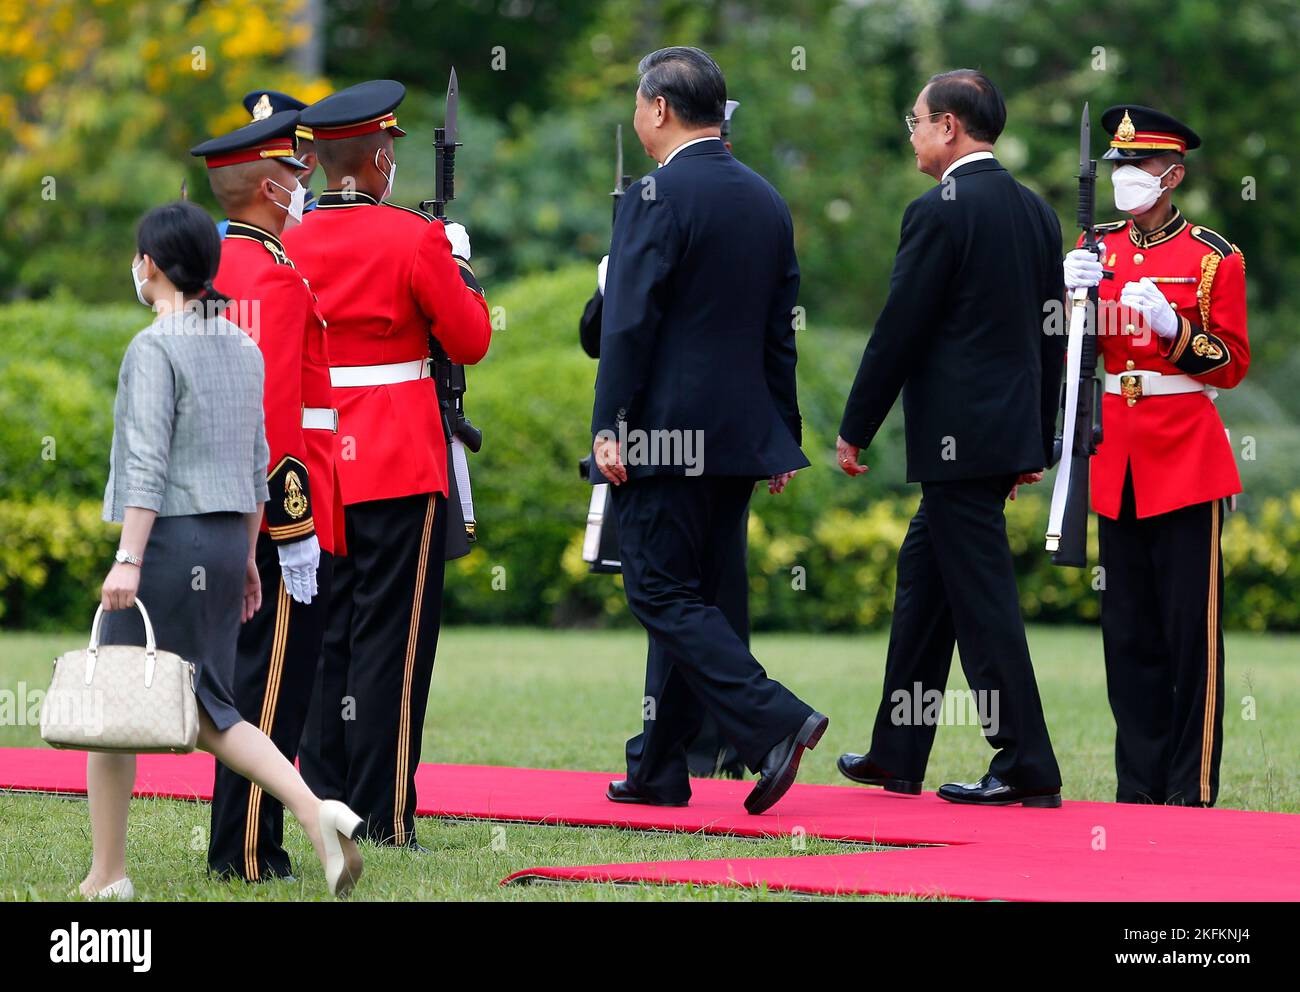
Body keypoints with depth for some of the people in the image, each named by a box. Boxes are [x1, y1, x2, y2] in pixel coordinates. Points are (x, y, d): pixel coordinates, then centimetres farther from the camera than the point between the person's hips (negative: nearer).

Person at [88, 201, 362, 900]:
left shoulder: (154, 349, -11)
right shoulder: (243, 348, 12)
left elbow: (148, 462, -18)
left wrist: (127, 560, -21)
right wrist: (247, 556, 22)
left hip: (168, 537, -7)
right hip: (226, 541, 7)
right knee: (209, 711, 10)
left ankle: (107, 875, 7)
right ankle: (316, 811, -10)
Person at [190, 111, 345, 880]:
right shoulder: (276, 276, -15)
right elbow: (274, 406, -22)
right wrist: (294, 522, -22)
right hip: (277, 506, -10)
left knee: (255, 678, 14)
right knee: (274, 683, -6)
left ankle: (245, 847, 19)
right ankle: (250, 854, -4)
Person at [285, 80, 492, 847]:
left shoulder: (291, 246, 4)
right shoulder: (413, 239, -12)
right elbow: (471, 340, -6)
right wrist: (460, 265, 10)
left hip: (320, 465, 5)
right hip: (401, 464, -5)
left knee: (328, 635, 13)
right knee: (392, 640, -2)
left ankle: (326, 808, 15)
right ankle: (382, 820, -2)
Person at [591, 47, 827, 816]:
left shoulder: (656, 198, -12)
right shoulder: (766, 200, 12)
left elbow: (629, 322, -16)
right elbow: (781, 327, 15)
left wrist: (608, 428, -13)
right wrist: (783, 434, 19)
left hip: (666, 434, -8)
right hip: (740, 435, 8)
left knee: (663, 595, -4)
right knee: (694, 598, 12)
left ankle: (775, 722, -19)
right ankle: (660, 771, 17)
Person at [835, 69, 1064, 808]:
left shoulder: (940, 212, -13)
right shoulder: (1036, 211, 12)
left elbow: (899, 331, -13)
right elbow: (1051, 335, 15)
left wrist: (855, 431, -4)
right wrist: (1037, 442, 20)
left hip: (957, 435, -9)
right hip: (1012, 431, 9)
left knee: (982, 595, -5)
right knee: (924, 578, 17)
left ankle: (1028, 767, -5)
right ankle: (898, 755, 23)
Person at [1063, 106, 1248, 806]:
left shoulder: (1213, 257, -2)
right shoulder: (1099, 249, 11)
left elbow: (1232, 364, -4)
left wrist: (1173, 327, -19)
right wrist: (1075, 296, -9)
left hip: (1187, 457, -5)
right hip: (1118, 458, 5)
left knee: (1191, 628, -4)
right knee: (1128, 629, 6)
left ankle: (1191, 790, -1)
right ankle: (1139, 785, 11)